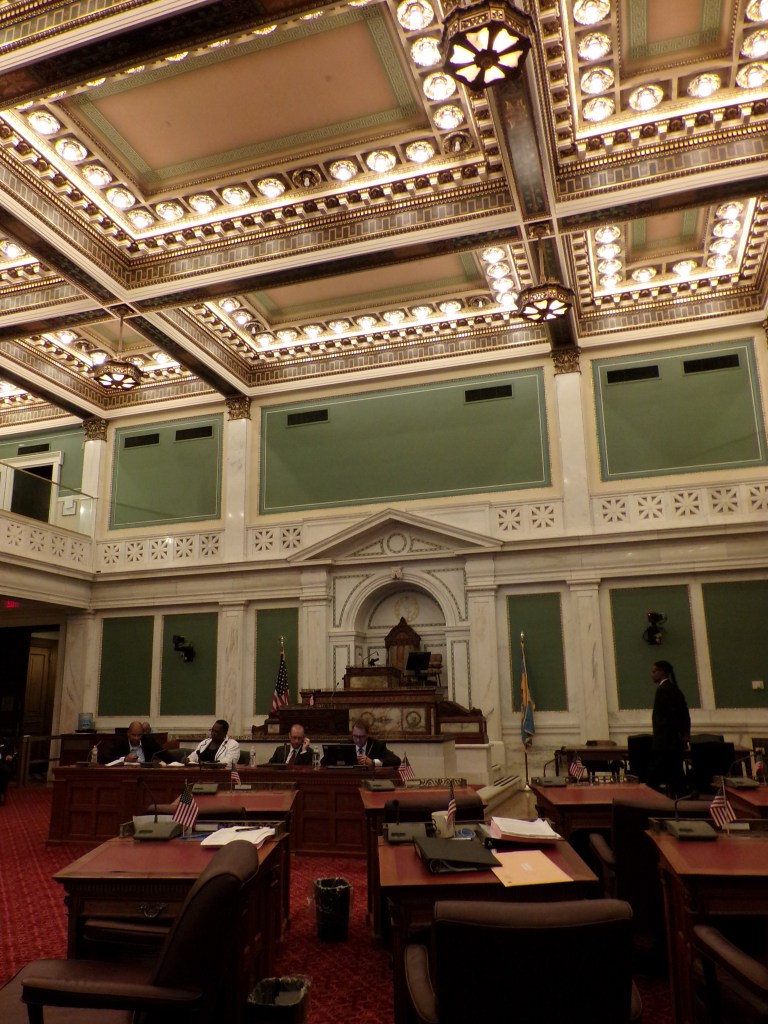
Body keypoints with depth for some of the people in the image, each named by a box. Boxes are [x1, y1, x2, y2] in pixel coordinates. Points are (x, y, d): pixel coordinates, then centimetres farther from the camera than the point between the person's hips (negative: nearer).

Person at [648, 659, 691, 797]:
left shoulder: (663, 689, -13)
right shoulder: (675, 689, 15)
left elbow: (669, 715, -19)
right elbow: (684, 713, 15)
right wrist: (684, 733, 12)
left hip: (664, 741, -9)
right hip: (675, 741, 9)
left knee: (654, 777, -6)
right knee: (676, 775, 9)